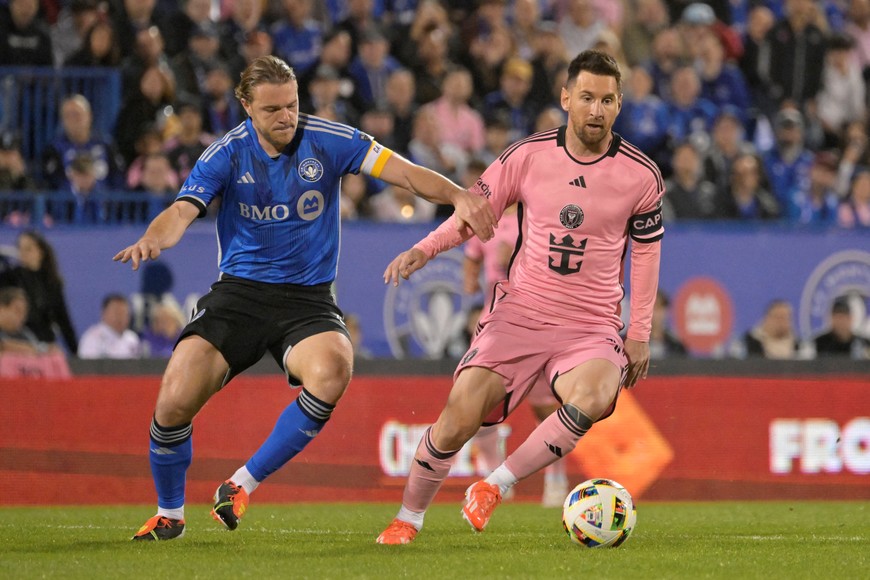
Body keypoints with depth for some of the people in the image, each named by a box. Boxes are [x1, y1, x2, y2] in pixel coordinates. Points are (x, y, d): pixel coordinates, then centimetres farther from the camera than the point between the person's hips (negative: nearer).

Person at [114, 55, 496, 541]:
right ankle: (169, 514, 13)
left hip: (308, 299, 0)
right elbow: (183, 212, -13)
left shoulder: (328, 141, -4)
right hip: (238, 295, 0)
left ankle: (242, 486, -17)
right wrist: (152, 240, -37)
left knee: (332, 372, -34)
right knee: (175, 401, -16)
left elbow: (402, 171, -10)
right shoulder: (227, 154, -3)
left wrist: (459, 196, -28)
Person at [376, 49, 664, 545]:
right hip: (518, 313, 1)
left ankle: (495, 486, -15)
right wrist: (424, 250, -6)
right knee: (459, 418, -14)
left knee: (592, 399, -33)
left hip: (592, 328, 0)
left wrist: (639, 334, 10)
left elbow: (646, 250, 11)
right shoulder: (528, 156, -1)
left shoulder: (642, 176, -1)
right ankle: (409, 518, 10)